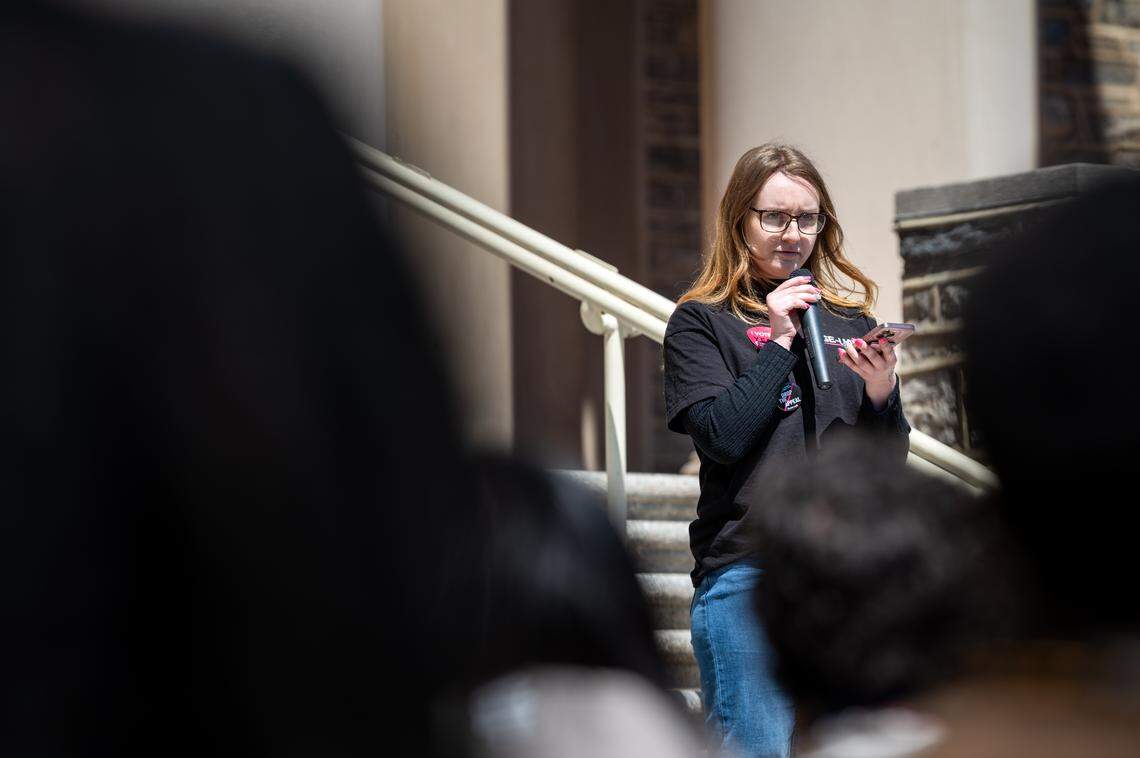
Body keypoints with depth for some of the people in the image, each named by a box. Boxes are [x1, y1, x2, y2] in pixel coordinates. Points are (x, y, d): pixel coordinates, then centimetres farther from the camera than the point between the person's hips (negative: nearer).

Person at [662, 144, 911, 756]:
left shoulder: (849, 318, 16)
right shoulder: (700, 324, 4)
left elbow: (890, 459, 12)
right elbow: (721, 435, -11)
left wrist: (881, 390, -7)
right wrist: (778, 341, -7)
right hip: (748, 567, -4)